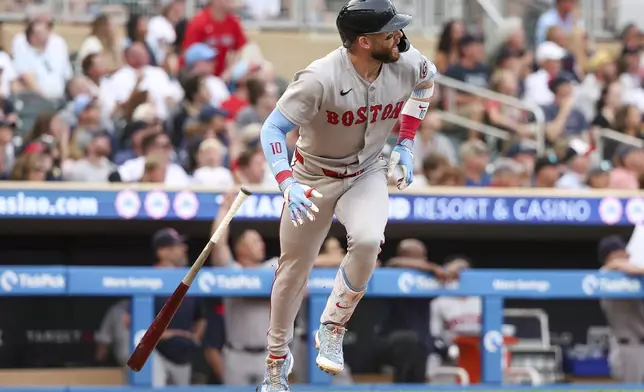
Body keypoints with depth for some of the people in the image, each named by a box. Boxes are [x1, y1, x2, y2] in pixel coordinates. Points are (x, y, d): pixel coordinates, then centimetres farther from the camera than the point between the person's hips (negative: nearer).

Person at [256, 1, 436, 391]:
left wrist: (405, 145, 6)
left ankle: (332, 330, -6)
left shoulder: (407, 63, -16)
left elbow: (425, 83, 9)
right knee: (294, 270, 8)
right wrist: (288, 185, -39)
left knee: (368, 241, -27)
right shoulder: (320, 79, -31)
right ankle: (277, 356, 33)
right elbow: (273, 129, -25)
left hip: (367, 175, 2)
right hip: (314, 178, -2)